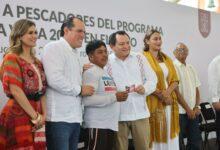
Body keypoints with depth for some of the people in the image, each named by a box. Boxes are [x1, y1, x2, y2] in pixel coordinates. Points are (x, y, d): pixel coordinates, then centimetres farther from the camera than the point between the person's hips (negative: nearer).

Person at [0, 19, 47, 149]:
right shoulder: (12, 58, -4)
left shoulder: (37, 62, 16)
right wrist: (35, 116, -13)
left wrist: (43, 114, -3)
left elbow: (43, 90, 11)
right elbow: (16, 91, -14)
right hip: (18, 115, -6)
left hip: (37, 118, 6)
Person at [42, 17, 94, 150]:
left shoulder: (74, 54, 20)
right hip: (59, 117, -9)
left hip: (75, 117, 9)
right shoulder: (54, 48, -7)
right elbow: (55, 80, -20)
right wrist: (80, 90, -10)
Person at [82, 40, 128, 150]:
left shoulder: (106, 73, 18)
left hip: (110, 124, 9)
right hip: (97, 124, -9)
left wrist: (119, 96, 10)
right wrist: (114, 97, -20)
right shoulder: (91, 72, -11)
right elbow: (87, 100, -24)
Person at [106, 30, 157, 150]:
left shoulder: (139, 58, 9)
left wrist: (145, 88, -10)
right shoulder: (107, 62, 0)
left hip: (140, 112, 3)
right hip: (118, 114, -2)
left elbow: (152, 79, 8)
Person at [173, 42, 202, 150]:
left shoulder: (191, 68, 14)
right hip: (180, 111, -6)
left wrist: (197, 106, 1)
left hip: (193, 111, 6)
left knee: (196, 141, 12)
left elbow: (196, 89, 14)